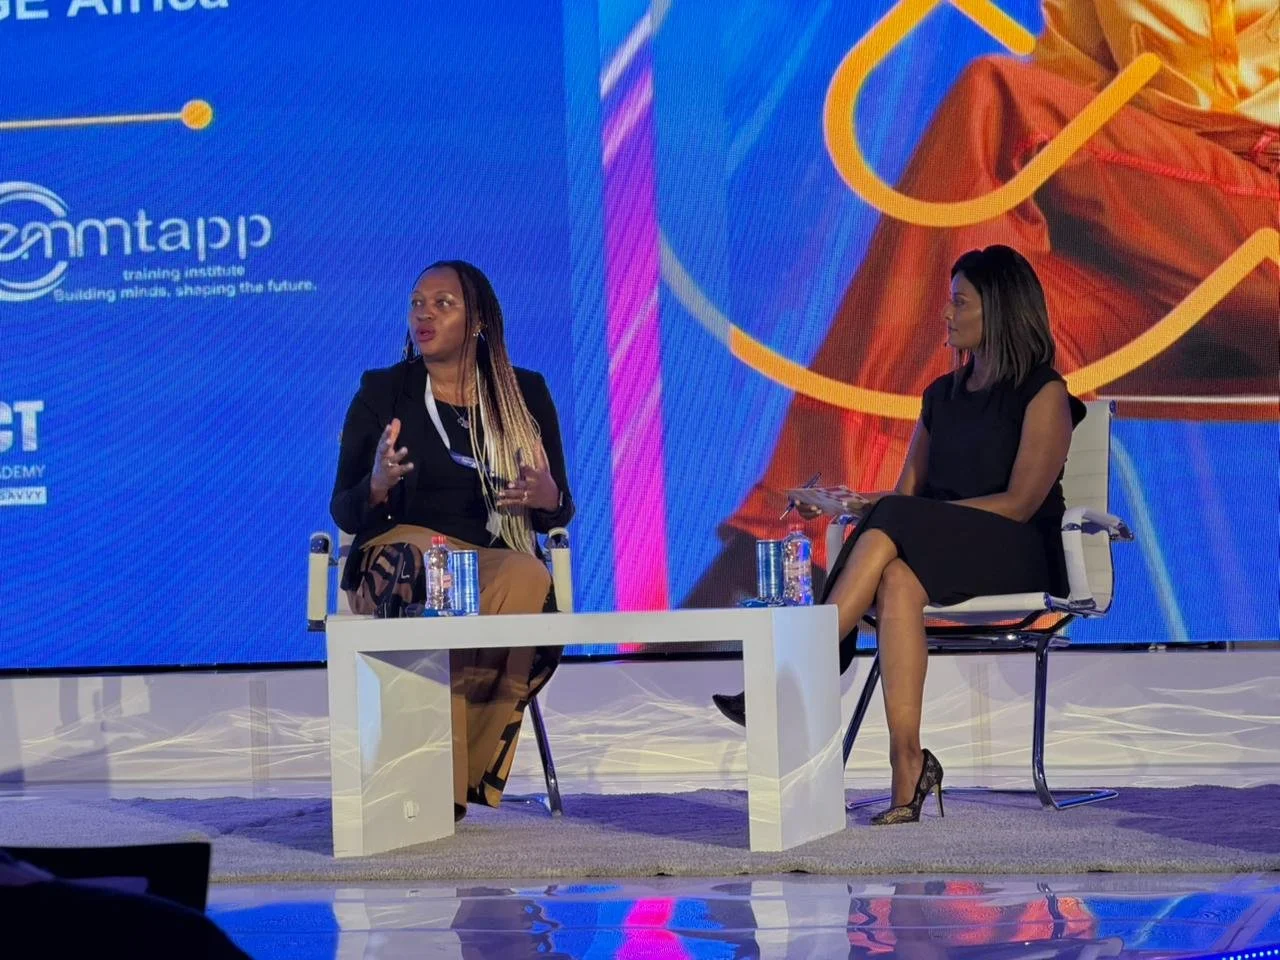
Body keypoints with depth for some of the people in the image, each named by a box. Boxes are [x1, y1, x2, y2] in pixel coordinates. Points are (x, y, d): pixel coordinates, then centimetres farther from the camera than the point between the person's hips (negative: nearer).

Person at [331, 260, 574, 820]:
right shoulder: (381, 393, 8)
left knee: (529, 580, -37)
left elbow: (558, 514, 15)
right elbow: (343, 514, 6)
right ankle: (450, 786, -31)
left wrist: (548, 500, -10)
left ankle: (455, 777, -27)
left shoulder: (526, 394, 13)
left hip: (499, 561, 2)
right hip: (402, 556, -2)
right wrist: (377, 485, -18)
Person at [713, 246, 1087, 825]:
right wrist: (870, 507, -8)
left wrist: (897, 514, -16)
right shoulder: (941, 396, 21)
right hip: (927, 549, 5)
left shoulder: (1044, 395, 1)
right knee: (898, 581, -34)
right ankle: (908, 770, -44)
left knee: (896, 525, -33)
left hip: (1019, 556, -5)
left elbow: (1019, 504, -10)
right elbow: (908, 490, 16)